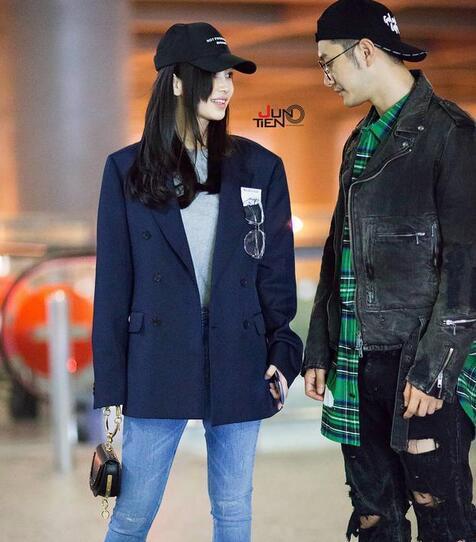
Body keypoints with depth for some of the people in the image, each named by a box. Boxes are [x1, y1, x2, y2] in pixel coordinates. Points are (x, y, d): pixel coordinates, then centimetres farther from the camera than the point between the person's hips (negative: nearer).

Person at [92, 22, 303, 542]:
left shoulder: (259, 168, 4)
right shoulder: (127, 170, 1)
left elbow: (277, 270, 7)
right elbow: (113, 282, 1)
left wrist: (283, 353, -2)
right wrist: (109, 386, -1)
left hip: (239, 362, 1)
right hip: (157, 362, -1)